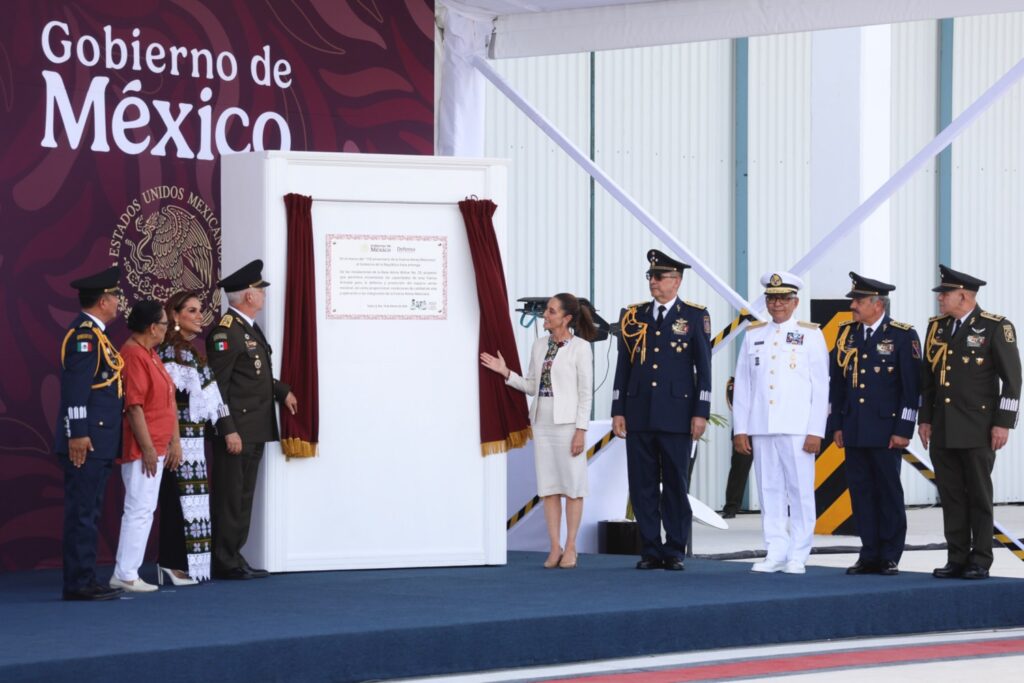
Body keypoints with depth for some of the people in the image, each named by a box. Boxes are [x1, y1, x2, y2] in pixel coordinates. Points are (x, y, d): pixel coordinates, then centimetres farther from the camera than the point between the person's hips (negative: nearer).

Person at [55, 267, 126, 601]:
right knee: (82, 514, -7)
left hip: (98, 444, 10)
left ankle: (85, 581, 17)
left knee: (88, 512, 12)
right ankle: (79, 583, -5)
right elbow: (75, 388, -21)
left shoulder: (94, 333, 18)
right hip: (86, 443, -10)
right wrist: (78, 435, -24)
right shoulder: (84, 334, -14)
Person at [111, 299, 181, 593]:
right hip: (143, 449, -10)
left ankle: (127, 573, 15)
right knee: (139, 510, -8)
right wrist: (147, 448, -20)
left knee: (143, 511, 12)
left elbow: (167, 401, 18)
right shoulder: (134, 356, -16)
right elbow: (133, 406, -21)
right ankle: (126, 575, -5)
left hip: (156, 447, 10)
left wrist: (174, 441, 14)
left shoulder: (150, 355, 16)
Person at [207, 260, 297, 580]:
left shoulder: (250, 328, 16)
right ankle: (225, 562, -1)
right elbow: (217, 385, -19)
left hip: (256, 430, 10)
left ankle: (232, 557, 20)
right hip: (237, 430, -10)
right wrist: (228, 430, -22)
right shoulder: (225, 332, -15)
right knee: (229, 498, -5)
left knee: (243, 497, 14)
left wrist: (282, 391, 12)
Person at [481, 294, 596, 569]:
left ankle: (570, 547, 5)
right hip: (542, 420, 6)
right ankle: (555, 547, 9)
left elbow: (586, 392, -8)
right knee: (548, 485, 6)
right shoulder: (540, 345, 10)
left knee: (571, 484, 0)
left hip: (567, 422, -6)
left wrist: (580, 430, -13)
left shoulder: (580, 347, -7)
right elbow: (531, 386, 13)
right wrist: (505, 372, -1)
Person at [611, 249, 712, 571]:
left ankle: (675, 551, 7)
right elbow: (623, 366, 11)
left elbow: (703, 367, 1)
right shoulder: (633, 316, 10)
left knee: (676, 484, 1)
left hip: (677, 416, -3)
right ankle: (650, 550, 10)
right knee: (642, 485, 3)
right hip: (639, 415, 3)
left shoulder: (695, 316, 3)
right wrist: (618, 410, 4)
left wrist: (700, 412, -6)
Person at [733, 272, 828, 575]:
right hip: (761, 427, 3)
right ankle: (775, 553, 8)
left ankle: (798, 556, 2)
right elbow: (742, 385, 12)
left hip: (797, 428, -3)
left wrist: (816, 431, -7)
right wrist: (740, 429, 5)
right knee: (770, 492, 4)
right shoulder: (753, 334, 12)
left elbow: (820, 387, 0)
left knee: (801, 492, -2)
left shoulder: (810, 335, 3)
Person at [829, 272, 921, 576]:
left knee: (889, 492, 1)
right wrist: (836, 425, 10)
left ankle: (890, 558, 6)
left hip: (886, 431, -5)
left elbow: (911, 386, -7)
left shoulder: (903, 336, -5)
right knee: (861, 491, 6)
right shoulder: (847, 333, 11)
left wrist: (904, 430, -11)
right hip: (854, 432, 5)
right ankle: (869, 556, 12)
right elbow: (836, 381, 14)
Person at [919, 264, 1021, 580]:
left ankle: (980, 562, 4)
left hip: (977, 432, -5)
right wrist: (925, 418, 12)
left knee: (979, 496, -1)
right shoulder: (936, 327, 12)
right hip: (943, 432, 6)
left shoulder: (996, 328, -6)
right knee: (951, 496, 6)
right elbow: (928, 378, 17)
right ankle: (956, 560, 10)